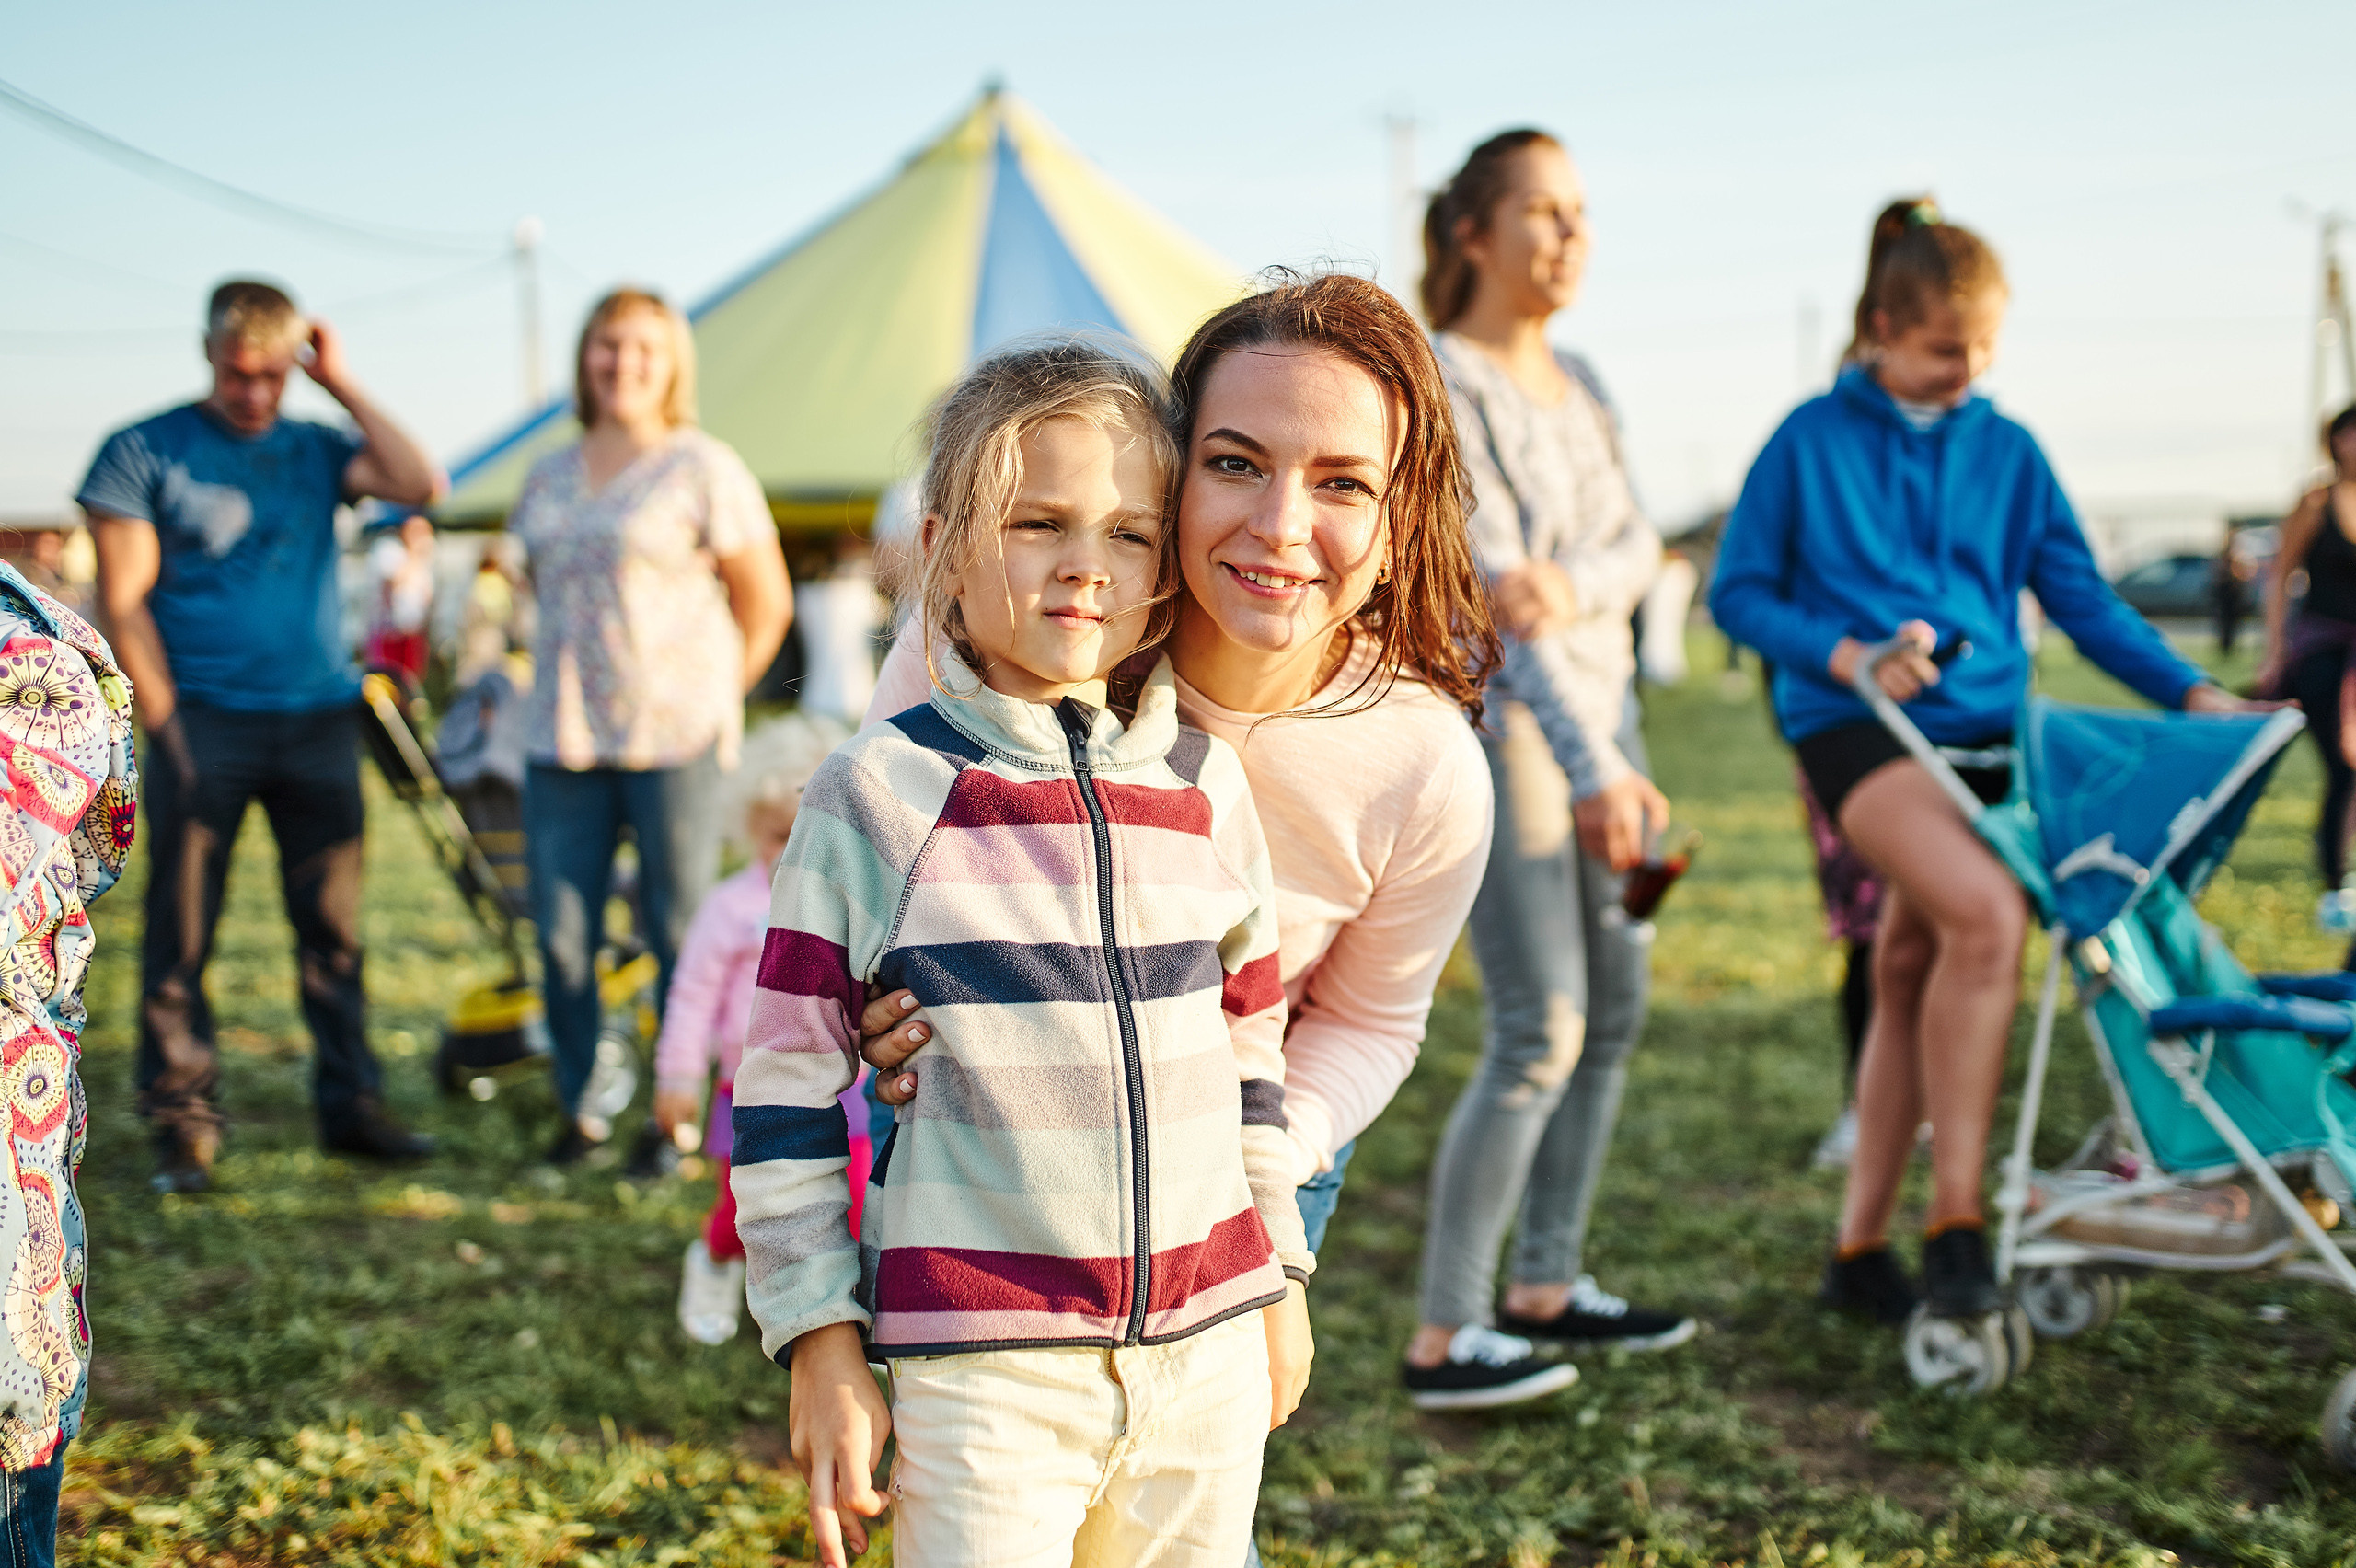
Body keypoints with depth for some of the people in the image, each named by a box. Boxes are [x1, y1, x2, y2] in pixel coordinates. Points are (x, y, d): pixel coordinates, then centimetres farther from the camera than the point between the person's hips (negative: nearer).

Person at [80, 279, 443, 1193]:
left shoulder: (316, 450, 11)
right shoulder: (146, 451, 2)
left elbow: (421, 485, -6)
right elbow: (123, 599, -3)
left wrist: (343, 386, -2)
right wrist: (165, 721, -10)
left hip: (318, 720, 3)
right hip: (205, 721, -3)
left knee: (332, 926, 7)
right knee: (182, 930, 0)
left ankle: (350, 1104, 15)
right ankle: (183, 1122, 7)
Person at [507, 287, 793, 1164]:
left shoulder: (703, 469, -1)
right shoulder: (548, 479, 15)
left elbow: (767, 604, 1)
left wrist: (711, 699, -1)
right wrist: (566, 692, 13)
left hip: (674, 739, -5)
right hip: (565, 744, 5)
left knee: (681, 938, -1)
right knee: (562, 936, 4)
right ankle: (581, 1110, 17)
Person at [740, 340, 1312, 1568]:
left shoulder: (1206, 787, 6)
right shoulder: (880, 795, -6)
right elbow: (786, 1089, -3)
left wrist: (1277, 1281, 18)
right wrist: (822, 1343, -5)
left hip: (1205, 1352, 4)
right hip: (980, 1367, -4)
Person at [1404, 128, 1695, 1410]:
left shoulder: (1577, 386, 14)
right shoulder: (1440, 390, -11)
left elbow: (1634, 545, 4)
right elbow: (1488, 580, -19)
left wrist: (1571, 587, -21)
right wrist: (1594, 768, -25)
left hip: (1596, 708, 8)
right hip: (1500, 724, -8)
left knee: (1615, 1010, 10)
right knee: (1539, 1032, -12)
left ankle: (1545, 1284, 22)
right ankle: (1445, 1337, -6)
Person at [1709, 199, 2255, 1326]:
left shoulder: (2007, 451, 13)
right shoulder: (1812, 442, 2)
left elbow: (2080, 598, 14)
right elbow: (1738, 594, 3)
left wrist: (2191, 694, 3)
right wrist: (1846, 655, -12)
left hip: (1982, 732, 5)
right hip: (1856, 727, -5)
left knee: (1915, 973, 6)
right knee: (1987, 912, -27)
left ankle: (1861, 1245, 18)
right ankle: (1955, 1224, -22)